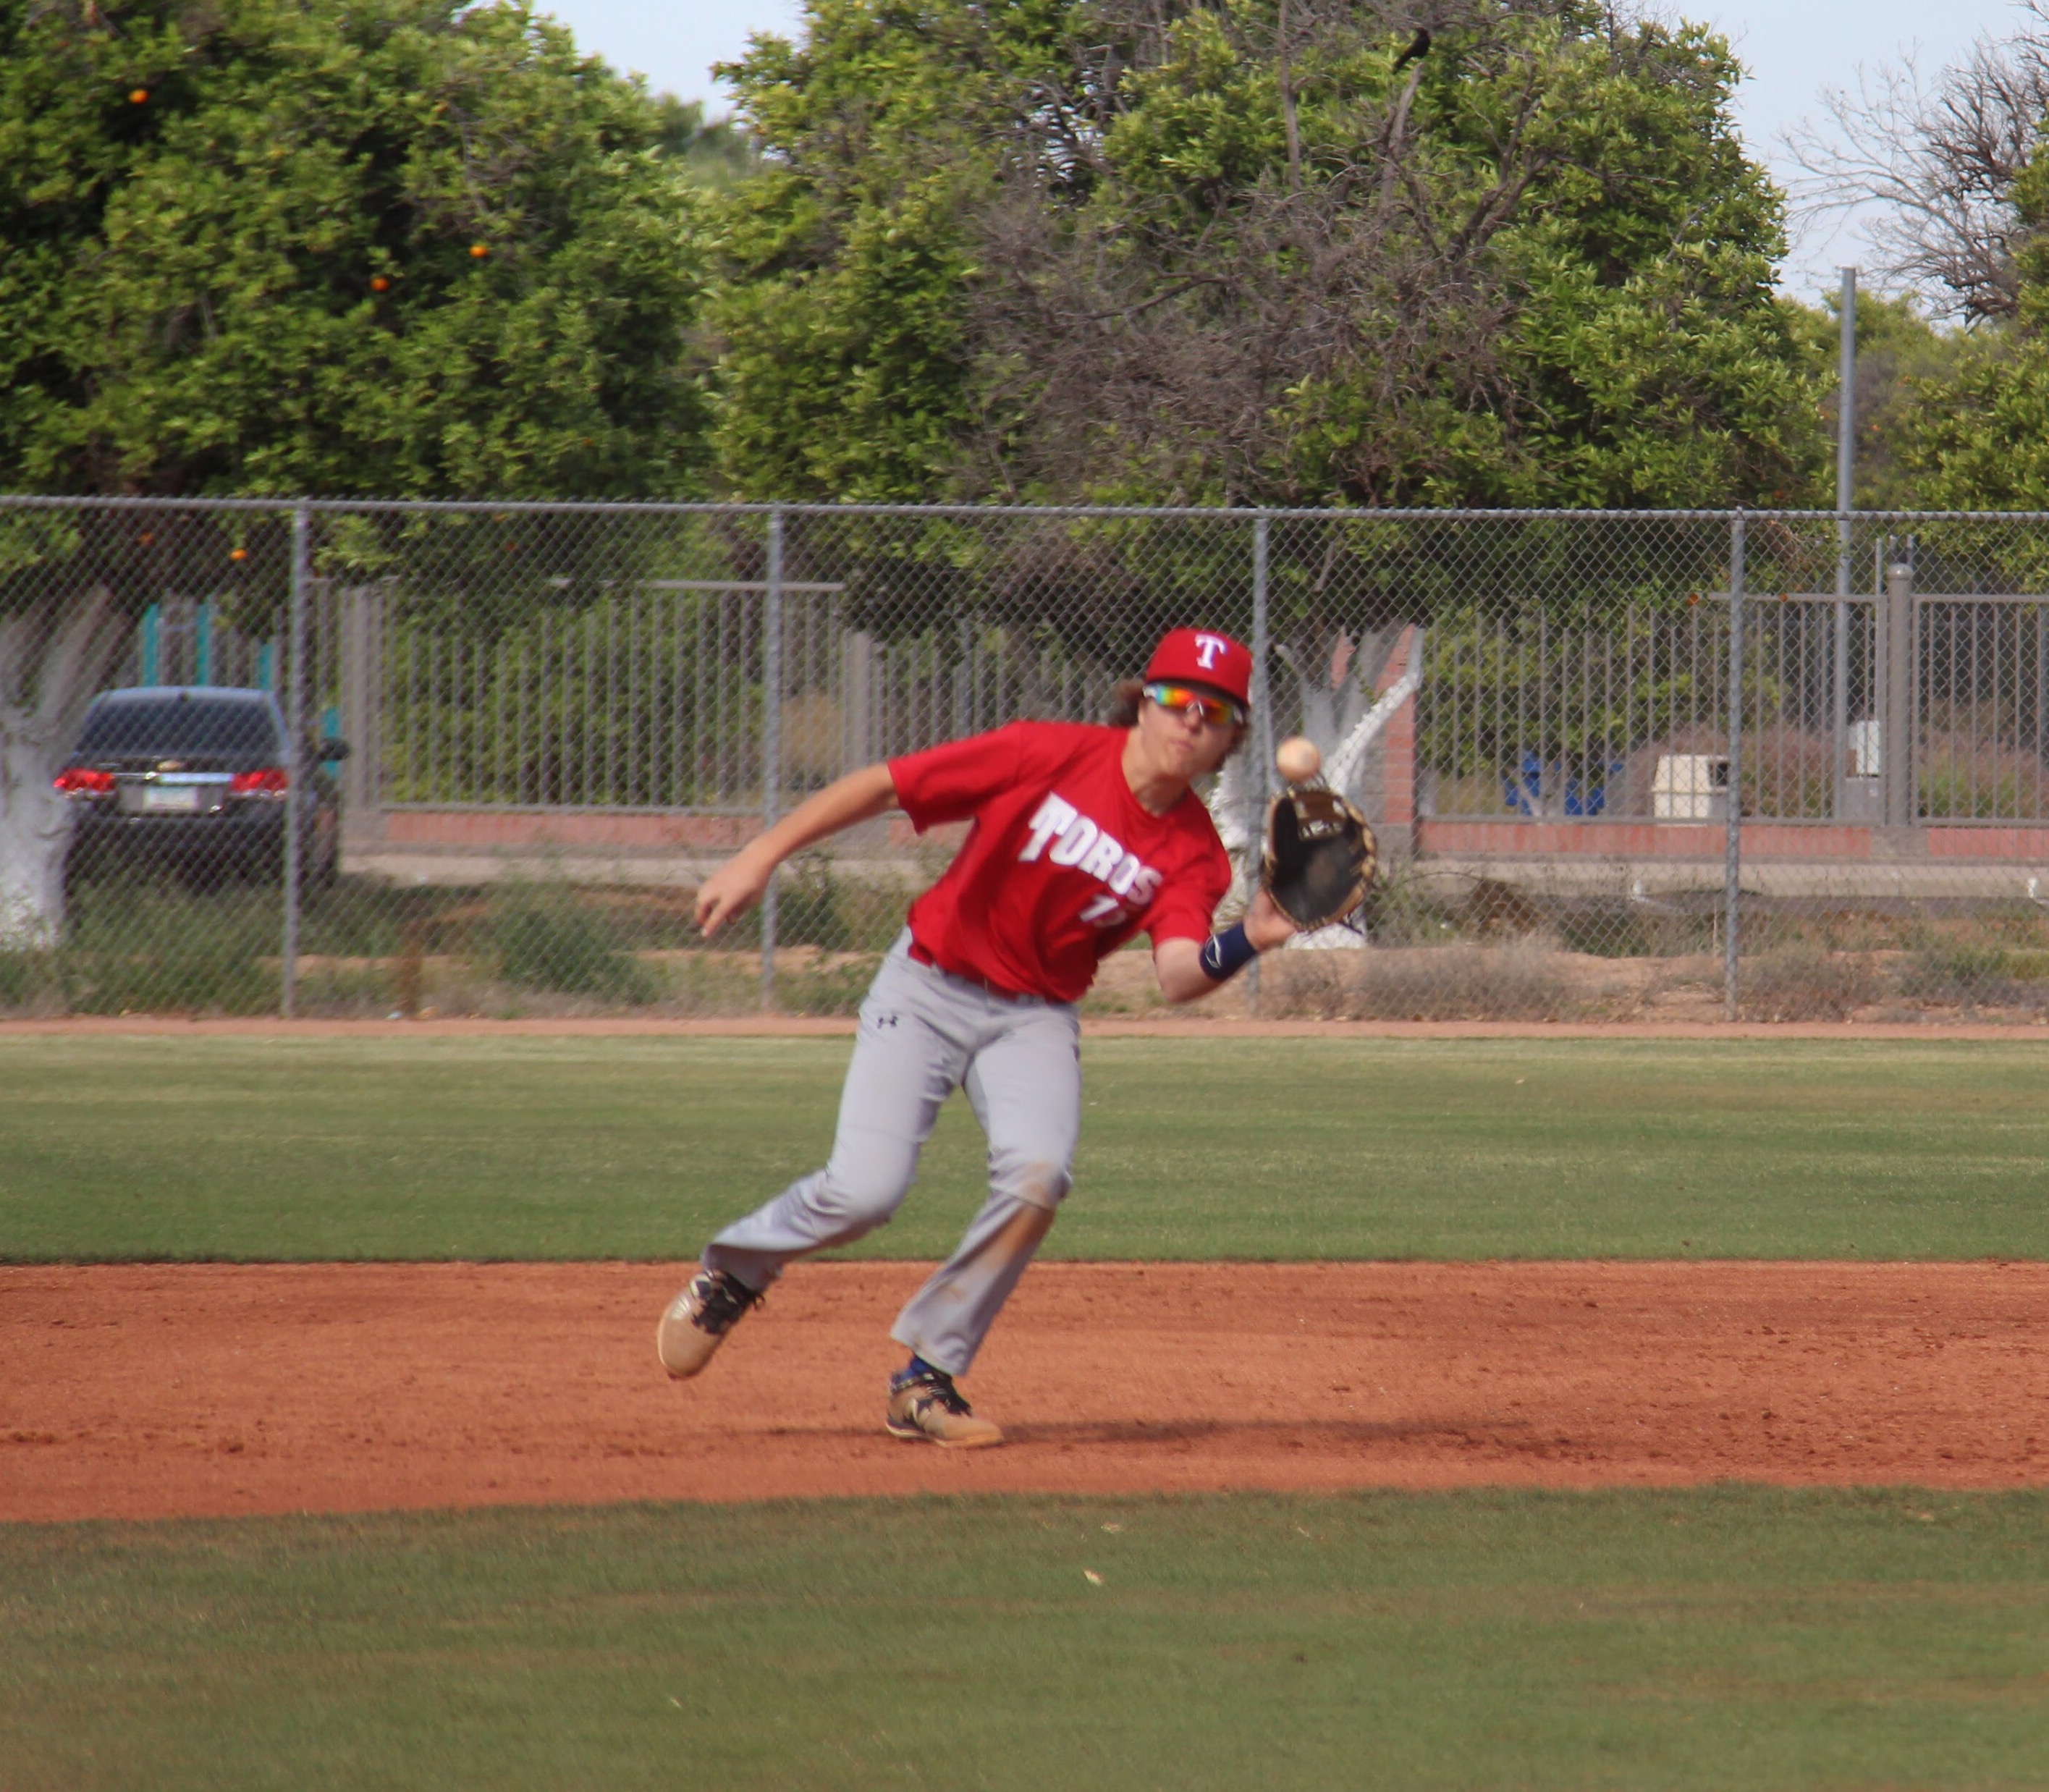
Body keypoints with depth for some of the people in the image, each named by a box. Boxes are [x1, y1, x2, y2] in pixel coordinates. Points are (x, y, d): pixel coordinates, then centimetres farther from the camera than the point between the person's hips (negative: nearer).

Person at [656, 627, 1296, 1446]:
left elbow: (1178, 975, -23)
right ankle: (730, 1271, 17)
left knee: (1038, 1173, -25)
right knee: (865, 1190, -17)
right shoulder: (1051, 756, -15)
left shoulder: (1193, 851, -7)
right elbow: (881, 786, -12)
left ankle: (927, 1380, -8)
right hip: (929, 987, -3)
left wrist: (1248, 942, -44)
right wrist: (760, 856, -18)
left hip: (1036, 1018, 3)